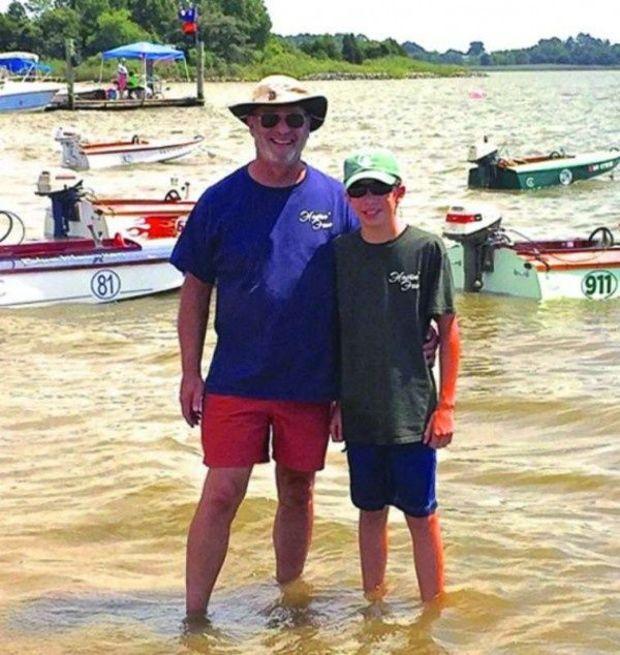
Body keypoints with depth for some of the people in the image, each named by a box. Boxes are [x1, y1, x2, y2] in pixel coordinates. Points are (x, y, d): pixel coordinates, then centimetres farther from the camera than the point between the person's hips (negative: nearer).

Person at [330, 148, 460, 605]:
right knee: (371, 510, 14)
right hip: (360, 410, 3)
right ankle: (373, 603, 26)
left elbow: (449, 331, -3)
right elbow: (333, 335, 9)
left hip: (413, 410, -3)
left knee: (421, 514, 4)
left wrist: (446, 404, -6)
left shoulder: (427, 249, -6)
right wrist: (335, 402, 7)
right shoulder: (340, 252, 3)